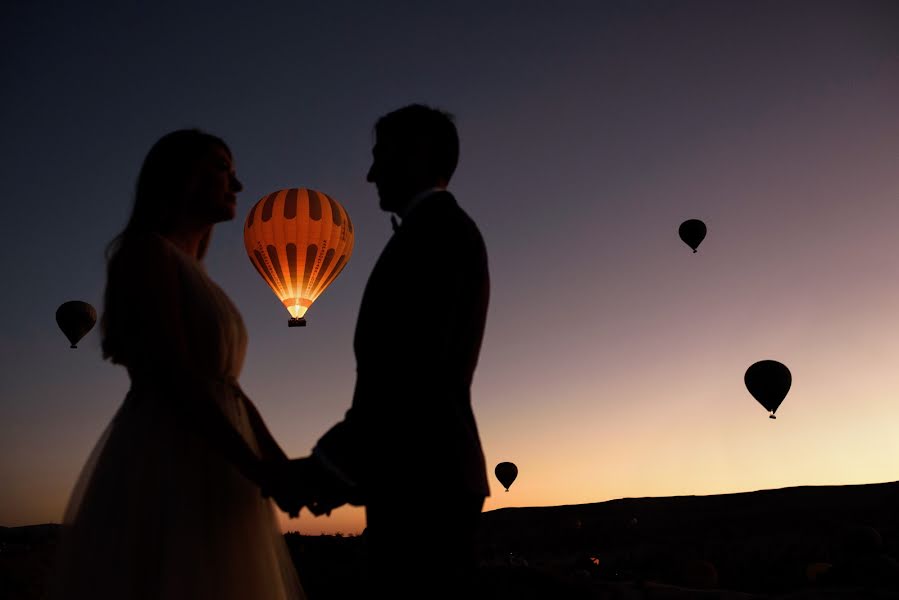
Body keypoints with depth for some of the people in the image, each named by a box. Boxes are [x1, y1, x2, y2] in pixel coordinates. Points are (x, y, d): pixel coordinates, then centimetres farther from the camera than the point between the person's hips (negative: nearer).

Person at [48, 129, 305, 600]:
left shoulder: (196, 277, 21)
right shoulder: (147, 250, -4)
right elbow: (171, 375, -17)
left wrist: (282, 466, 3)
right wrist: (258, 469, -19)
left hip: (211, 474, 8)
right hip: (165, 471, -8)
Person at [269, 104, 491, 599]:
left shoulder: (434, 227, -8)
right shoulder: (446, 231, 22)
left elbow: (414, 365, -21)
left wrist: (326, 464, -17)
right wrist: (344, 470, 17)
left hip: (423, 479, -10)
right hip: (430, 477, 10)